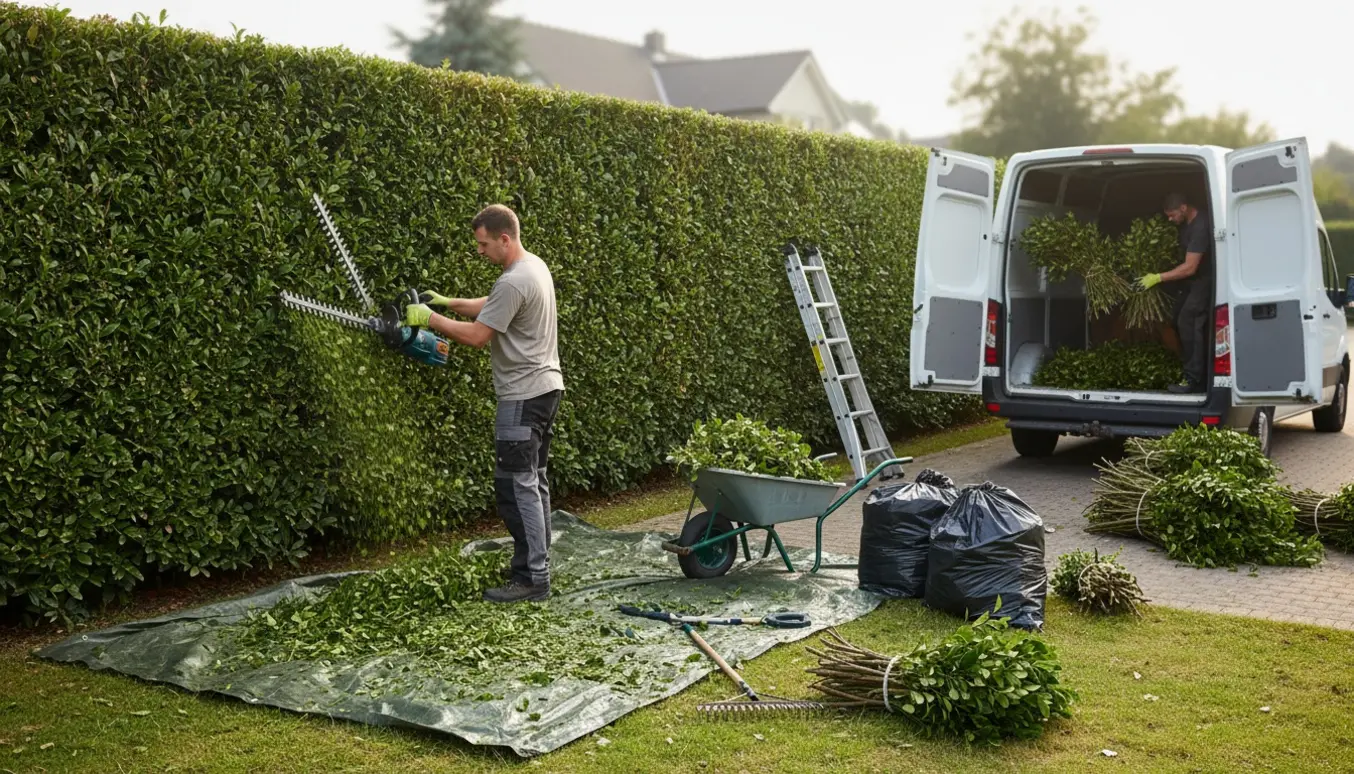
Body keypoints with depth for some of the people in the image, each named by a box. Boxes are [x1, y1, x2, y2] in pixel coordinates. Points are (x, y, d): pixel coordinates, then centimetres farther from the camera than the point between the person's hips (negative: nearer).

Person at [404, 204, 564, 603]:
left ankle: (531, 579, -5)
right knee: (533, 482, 15)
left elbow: (477, 335, -19)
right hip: (544, 388, 11)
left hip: (524, 396, -11)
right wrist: (448, 302, 16)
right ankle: (538, 565, 22)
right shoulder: (535, 266, 12)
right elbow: (491, 307, 24)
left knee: (517, 487, -7)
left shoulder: (513, 283, -20)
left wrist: (430, 318, -8)